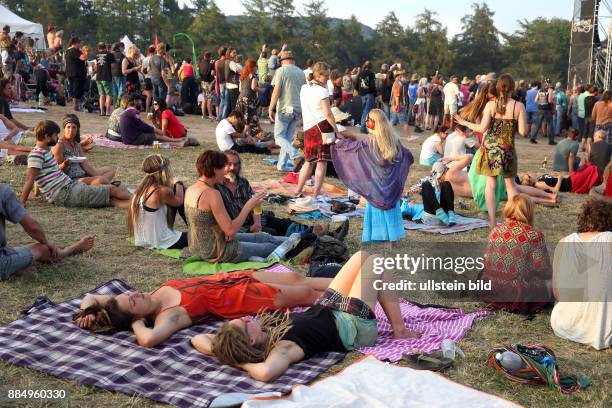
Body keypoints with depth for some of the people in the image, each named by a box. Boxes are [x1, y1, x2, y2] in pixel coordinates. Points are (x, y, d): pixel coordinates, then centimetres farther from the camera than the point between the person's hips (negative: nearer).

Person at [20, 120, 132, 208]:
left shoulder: (45, 151, 16)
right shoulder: (37, 154, -13)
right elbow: (29, 180, -17)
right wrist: (21, 205, -18)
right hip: (66, 194, -10)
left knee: (111, 200, -2)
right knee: (111, 190, -4)